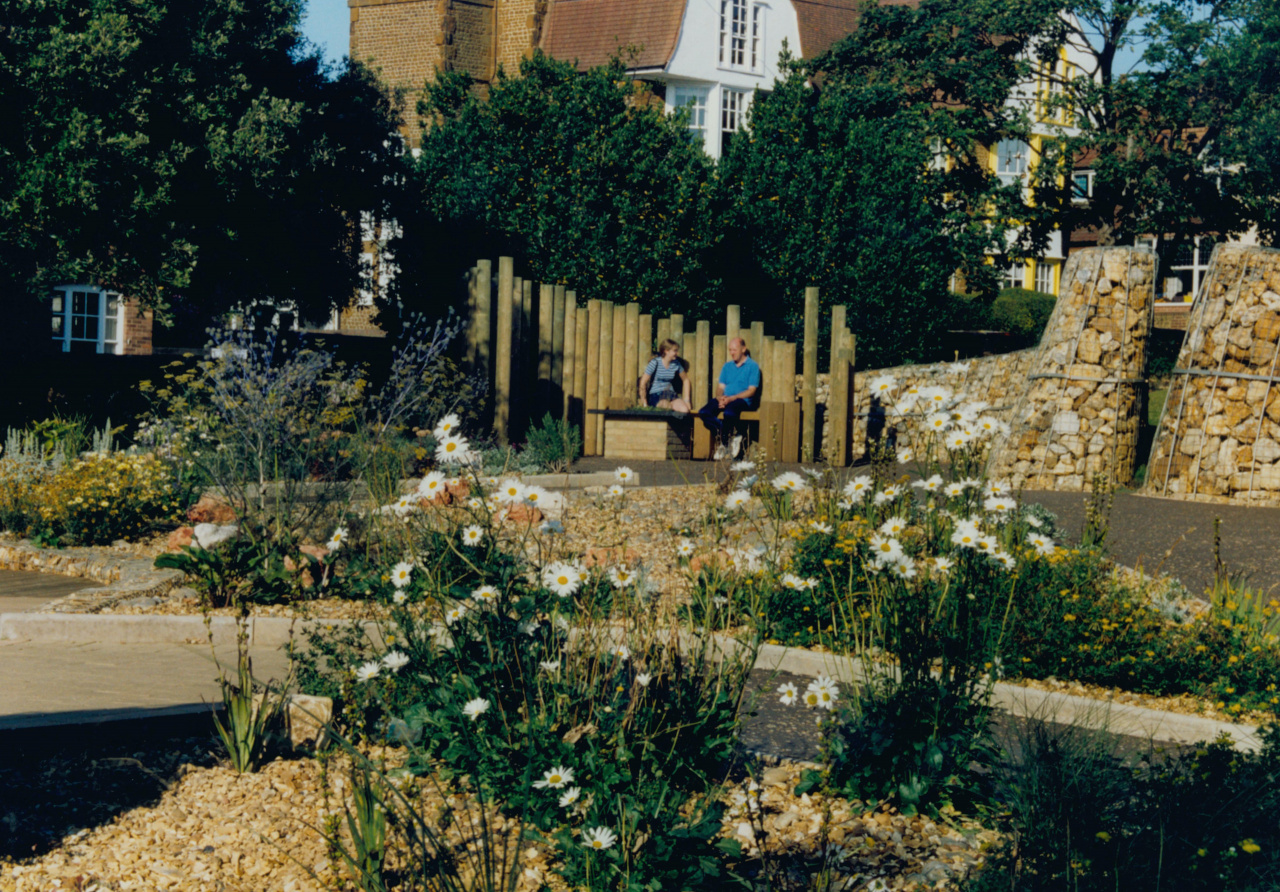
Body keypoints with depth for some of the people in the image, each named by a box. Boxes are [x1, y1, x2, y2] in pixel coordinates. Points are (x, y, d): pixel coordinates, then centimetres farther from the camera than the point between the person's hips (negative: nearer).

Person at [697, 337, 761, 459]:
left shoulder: (752, 366, 4)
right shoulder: (727, 366, 22)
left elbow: (751, 390, -5)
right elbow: (720, 387, 16)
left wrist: (732, 398, -17)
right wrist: (720, 398, -9)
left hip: (743, 400, -6)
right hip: (725, 399, 6)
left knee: (729, 412, -40)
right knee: (704, 412, -23)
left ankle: (724, 442, -22)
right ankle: (733, 437, -20)